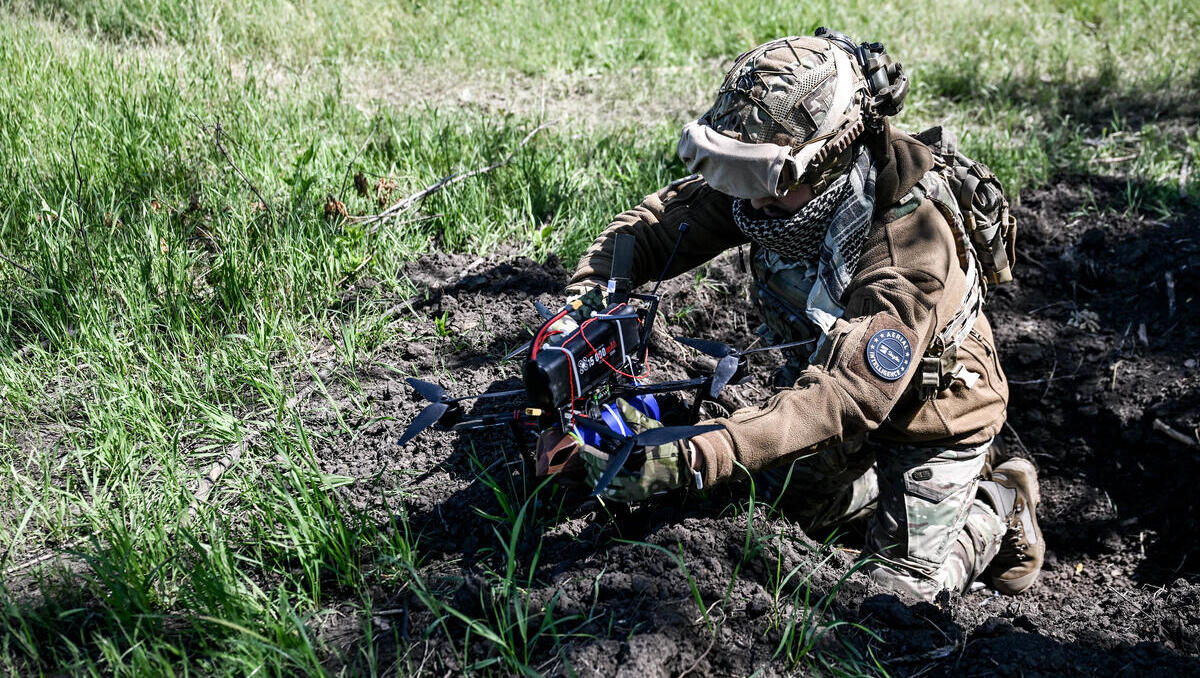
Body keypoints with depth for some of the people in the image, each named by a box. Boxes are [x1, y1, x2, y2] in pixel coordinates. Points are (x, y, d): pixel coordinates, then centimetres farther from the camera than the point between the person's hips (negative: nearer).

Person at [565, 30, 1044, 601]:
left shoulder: (908, 250, -42)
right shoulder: (780, 183, -23)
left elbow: (846, 397, -48)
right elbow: (660, 220, -15)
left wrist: (690, 461, -58)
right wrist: (583, 297, -35)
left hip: (930, 406, -6)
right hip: (834, 363, 7)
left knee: (898, 590, 2)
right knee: (792, 503, 22)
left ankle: (1002, 508, 26)